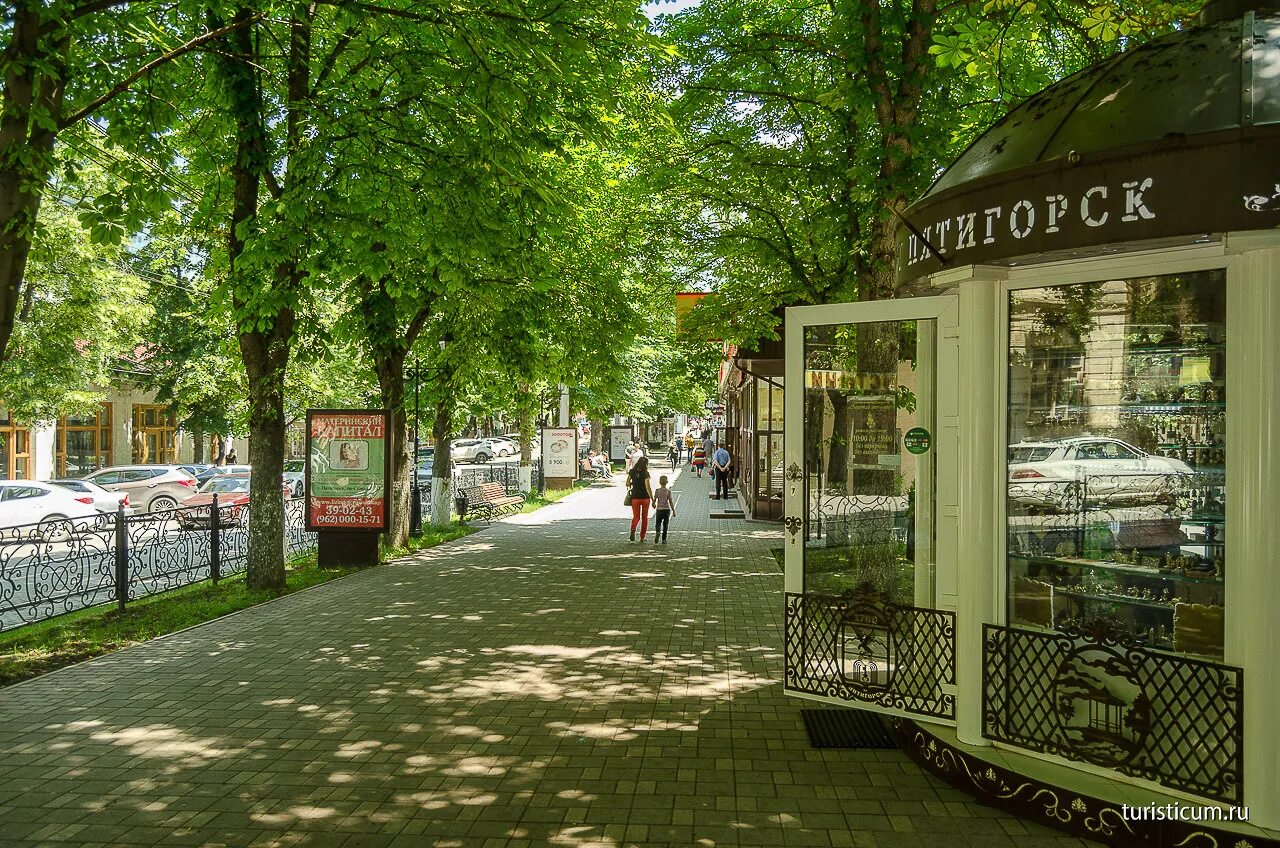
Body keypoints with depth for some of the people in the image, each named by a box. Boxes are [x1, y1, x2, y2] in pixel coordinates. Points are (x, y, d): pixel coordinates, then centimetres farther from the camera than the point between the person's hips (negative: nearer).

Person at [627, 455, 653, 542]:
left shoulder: (632, 472, -2)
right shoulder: (645, 473, -13)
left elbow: (627, 483, 7)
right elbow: (648, 487, -19)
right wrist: (652, 499, -17)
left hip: (635, 497, 2)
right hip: (645, 497, -2)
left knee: (636, 517, 10)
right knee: (644, 517, 14)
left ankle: (633, 529, -21)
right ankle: (642, 537, 16)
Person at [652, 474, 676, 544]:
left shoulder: (657, 491, -3)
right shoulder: (668, 491, -3)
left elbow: (654, 500, -2)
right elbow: (670, 501, -5)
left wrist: (653, 505, 21)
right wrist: (673, 511, 1)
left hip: (659, 509, 0)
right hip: (667, 509, 0)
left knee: (658, 523, 11)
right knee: (665, 524, 9)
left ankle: (658, 532, -22)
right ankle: (664, 539, 7)